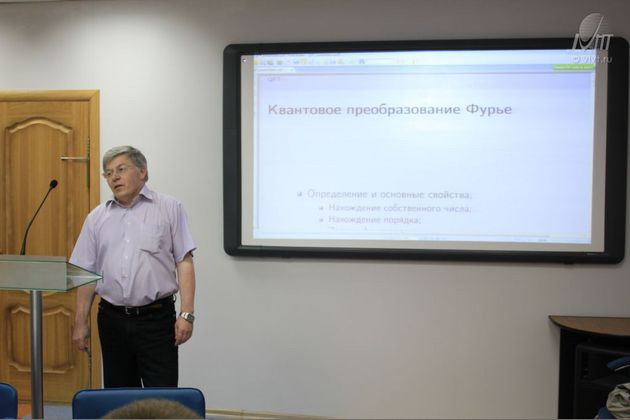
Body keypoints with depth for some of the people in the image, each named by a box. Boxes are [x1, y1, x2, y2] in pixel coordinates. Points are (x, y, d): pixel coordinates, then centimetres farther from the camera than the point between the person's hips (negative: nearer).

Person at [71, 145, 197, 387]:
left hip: (156, 317, -3)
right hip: (112, 319, 4)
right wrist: (81, 322, 8)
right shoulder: (97, 218, 11)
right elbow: (86, 274, 12)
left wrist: (186, 314, -11)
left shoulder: (169, 209, 1)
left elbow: (184, 263, -4)